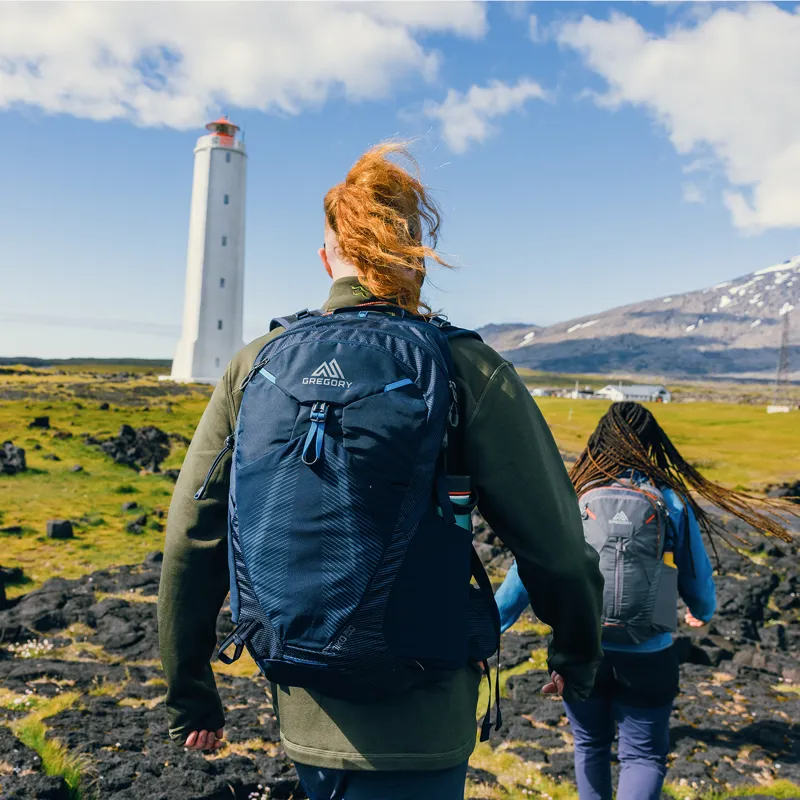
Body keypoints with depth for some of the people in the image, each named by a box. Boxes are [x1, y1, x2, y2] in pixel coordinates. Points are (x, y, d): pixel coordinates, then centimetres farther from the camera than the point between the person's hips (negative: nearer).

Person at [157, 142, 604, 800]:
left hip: (303, 716, 4)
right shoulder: (467, 369, -13)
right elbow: (554, 546, -11)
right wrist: (578, 657, 10)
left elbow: (191, 543, -1)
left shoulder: (256, 365, -4)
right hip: (414, 728, -4)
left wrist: (190, 698, 12)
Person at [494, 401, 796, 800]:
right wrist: (703, 613, 26)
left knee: (590, 746, 23)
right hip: (647, 658, -1)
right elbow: (697, 577, 3)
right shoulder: (672, 502, -6)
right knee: (644, 755, 14)